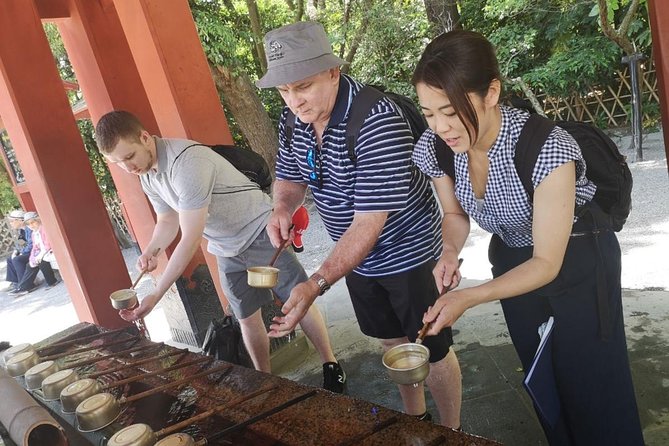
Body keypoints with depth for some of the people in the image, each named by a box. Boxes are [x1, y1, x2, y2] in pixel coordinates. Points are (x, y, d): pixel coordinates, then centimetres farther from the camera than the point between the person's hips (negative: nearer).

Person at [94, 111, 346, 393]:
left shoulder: (186, 162, -31)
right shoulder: (146, 175, -2)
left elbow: (191, 240, -31)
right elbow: (167, 221, 12)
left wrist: (156, 294, -28)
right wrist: (150, 251, -10)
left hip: (261, 232, -7)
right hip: (227, 250, 7)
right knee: (247, 318, 9)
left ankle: (330, 365, 17)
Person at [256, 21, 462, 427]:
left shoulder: (376, 121, -31)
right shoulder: (293, 121, -8)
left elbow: (370, 222, -33)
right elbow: (290, 177, 8)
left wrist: (315, 285, -39)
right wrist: (283, 208, -16)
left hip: (406, 252, -7)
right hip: (355, 256, 7)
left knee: (432, 349, 10)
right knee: (392, 340, 23)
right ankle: (416, 419, 47)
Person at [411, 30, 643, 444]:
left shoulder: (548, 150, -35)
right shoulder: (435, 148, -19)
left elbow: (548, 264, -27)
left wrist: (468, 298, -38)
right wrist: (449, 252, -22)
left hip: (577, 259, -4)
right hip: (514, 260, 5)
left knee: (593, 389, 7)